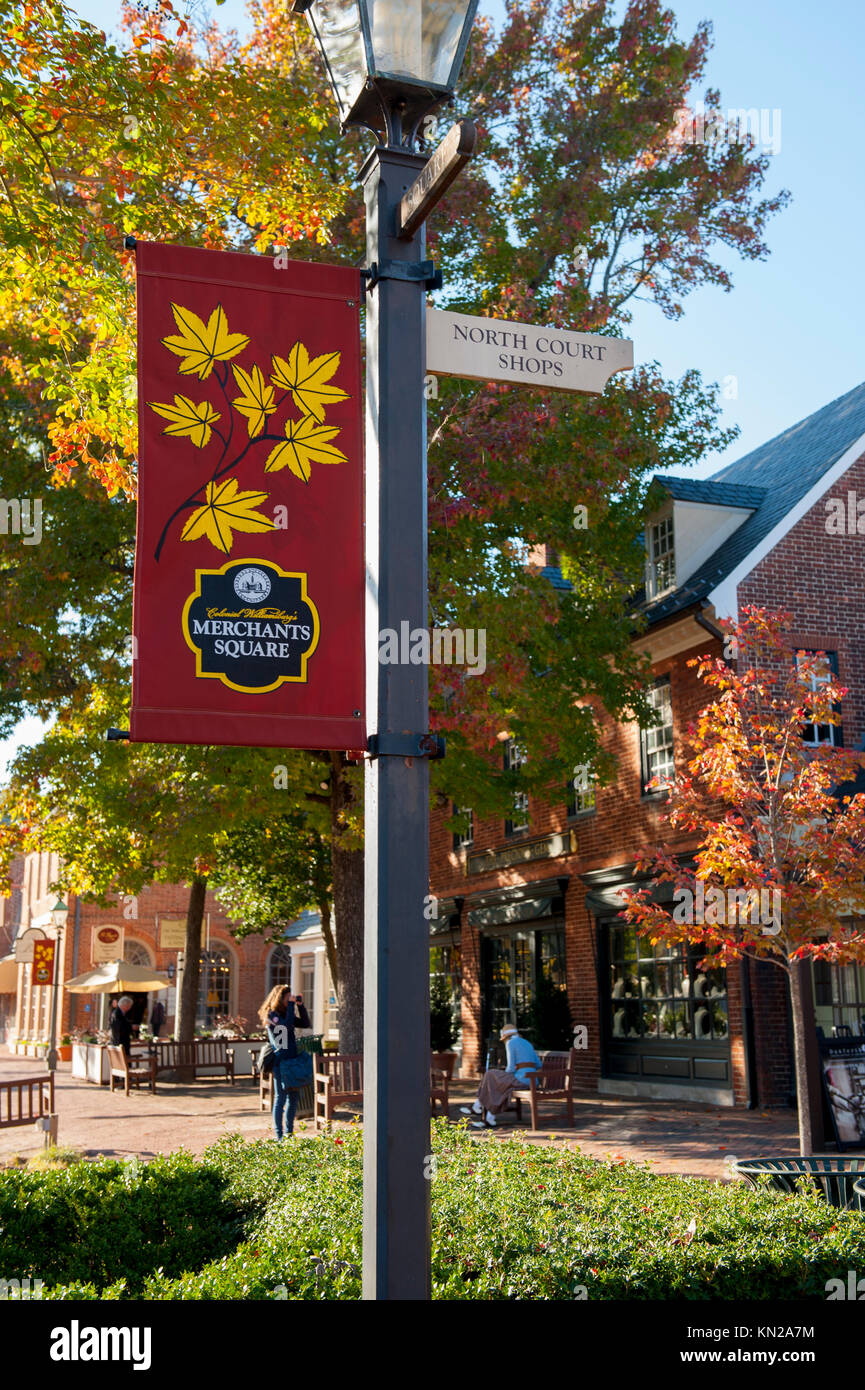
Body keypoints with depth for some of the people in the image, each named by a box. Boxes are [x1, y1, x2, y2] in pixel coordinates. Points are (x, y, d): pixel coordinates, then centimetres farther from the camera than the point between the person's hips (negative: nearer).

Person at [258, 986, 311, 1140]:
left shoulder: (286, 1014, 15)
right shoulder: (272, 1016, -9)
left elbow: (305, 1024, 15)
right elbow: (286, 1026, -26)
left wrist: (300, 1005, 5)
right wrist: (291, 1005, -19)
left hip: (292, 1061, 8)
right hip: (280, 1062, -8)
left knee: (293, 1097, 11)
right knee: (280, 1097, -4)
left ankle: (289, 1132, 21)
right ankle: (279, 1135, 1)